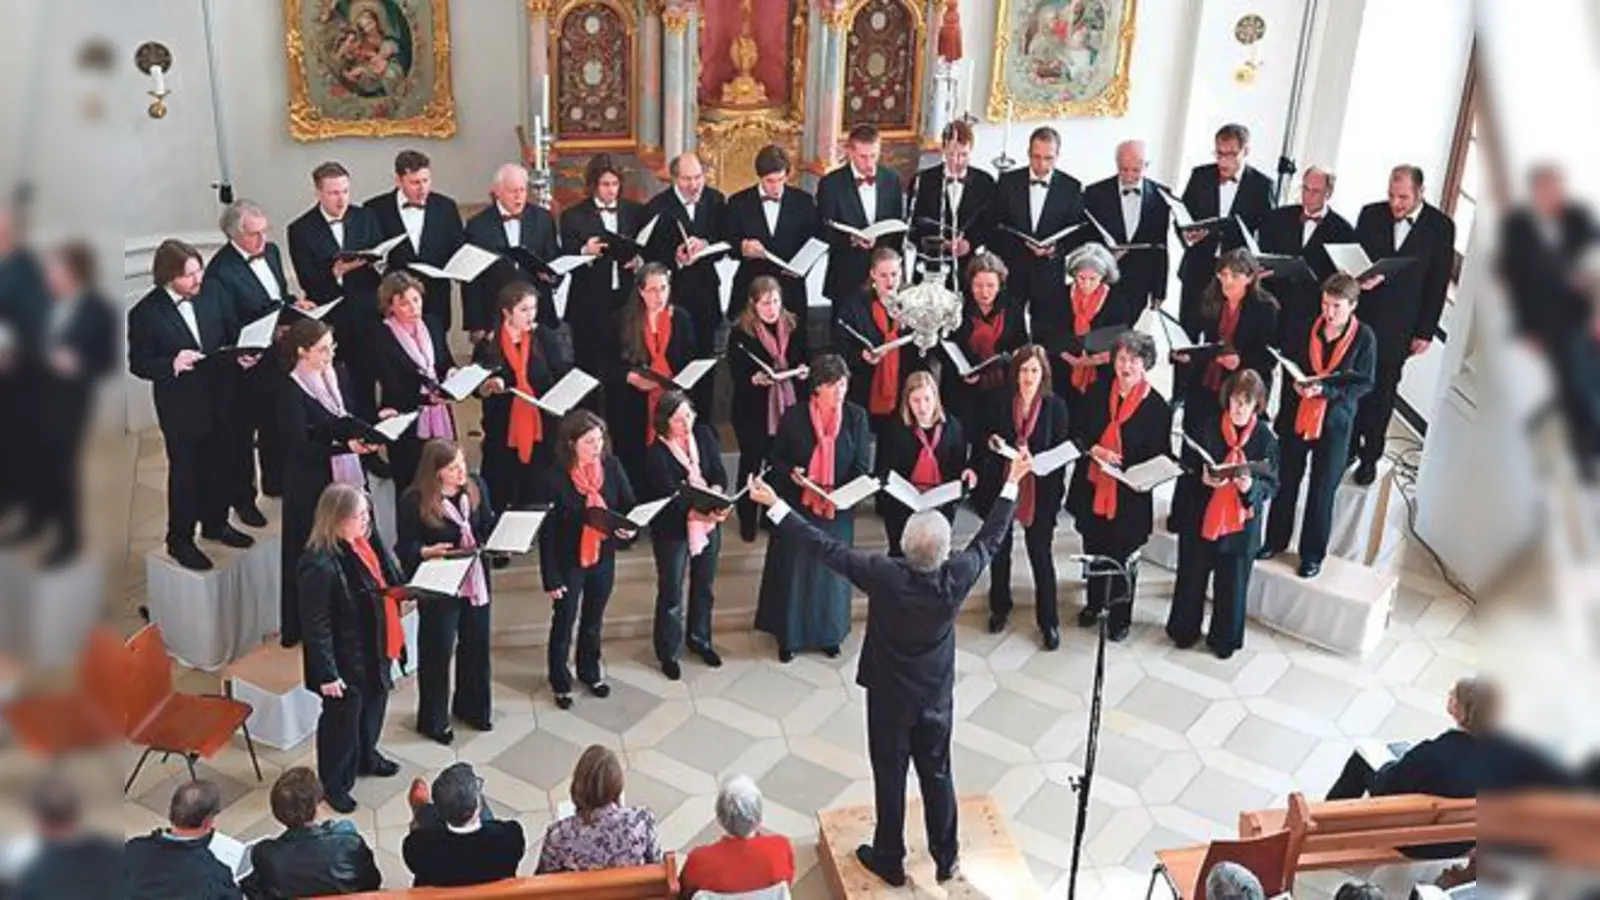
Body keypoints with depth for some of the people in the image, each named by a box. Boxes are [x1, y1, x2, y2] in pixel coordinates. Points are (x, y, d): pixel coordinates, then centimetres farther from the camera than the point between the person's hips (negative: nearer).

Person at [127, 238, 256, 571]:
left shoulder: (211, 296, -3)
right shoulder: (145, 313, -15)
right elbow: (138, 364, -11)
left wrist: (242, 356, -13)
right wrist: (172, 365, -29)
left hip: (219, 400, 5)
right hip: (180, 408, -5)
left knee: (218, 465, 19)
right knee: (184, 471, 8)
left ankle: (215, 523, 40)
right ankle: (179, 540, 24)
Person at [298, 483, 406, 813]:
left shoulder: (365, 540, -7)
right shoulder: (320, 566, -32)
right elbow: (316, 626, -25)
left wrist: (401, 591, -1)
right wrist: (327, 674, -20)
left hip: (376, 647, 8)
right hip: (345, 657, -8)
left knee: (374, 705, 29)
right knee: (342, 717, 13)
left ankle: (366, 757, 56)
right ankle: (335, 783, 37)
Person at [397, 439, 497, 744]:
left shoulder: (476, 488, -4)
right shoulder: (414, 501, -19)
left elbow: (490, 527, 7)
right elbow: (405, 548, -13)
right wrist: (429, 551, -31)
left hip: (475, 581, 5)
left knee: (476, 645, 19)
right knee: (437, 653, 8)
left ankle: (471, 706, 41)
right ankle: (433, 719, 26)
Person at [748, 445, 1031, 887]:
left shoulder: (885, 576, -30)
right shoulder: (958, 576, -23)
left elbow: (825, 548, -26)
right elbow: (990, 538, -6)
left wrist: (775, 505, -20)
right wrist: (1012, 482, 5)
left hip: (890, 697, -2)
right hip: (937, 696, 3)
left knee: (890, 777, 14)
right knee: (937, 775, 19)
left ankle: (890, 860, 31)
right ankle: (945, 859, 34)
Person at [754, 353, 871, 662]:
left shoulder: (856, 416, -7)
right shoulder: (794, 416, -10)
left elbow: (861, 465, -5)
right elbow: (776, 457, 0)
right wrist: (791, 472, -21)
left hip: (838, 509, 1)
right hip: (798, 505, -1)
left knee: (832, 568, 13)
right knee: (794, 569, 9)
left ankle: (829, 634, 31)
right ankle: (789, 635, 25)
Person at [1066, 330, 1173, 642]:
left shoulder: (1157, 405, -13)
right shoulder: (1097, 392, -2)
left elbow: (1159, 457, -9)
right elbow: (1080, 433, 4)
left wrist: (1127, 467, -24)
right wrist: (1095, 449, -15)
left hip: (1129, 494, -4)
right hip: (1093, 487, 4)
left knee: (1122, 557, 9)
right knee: (1093, 549, 20)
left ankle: (1120, 616, 27)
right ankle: (1094, 602, 42)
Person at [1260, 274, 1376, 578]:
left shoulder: (1364, 337, -12)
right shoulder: (1308, 328, -4)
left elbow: (1363, 383, -9)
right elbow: (1287, 361, 7)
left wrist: (1325, 390, -21)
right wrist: (1295, 383, -13)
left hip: (1334, 422, -3)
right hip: (1296, 415, 3)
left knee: (1323, 490, 7)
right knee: (1286, 481, 14)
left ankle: (1313, 553, 22)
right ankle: (1276, 540, 31)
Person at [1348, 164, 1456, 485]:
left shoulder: (1440, 226, -6)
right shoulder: (1371, 214, 0)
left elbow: (1439, 283, -3)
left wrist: (1425, 332, -4)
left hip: (1397, 328, -2)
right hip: (1361, 316, 2)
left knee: (1381, 394, 6)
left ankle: (1370, 456, 18)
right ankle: (1347, 448, 23)